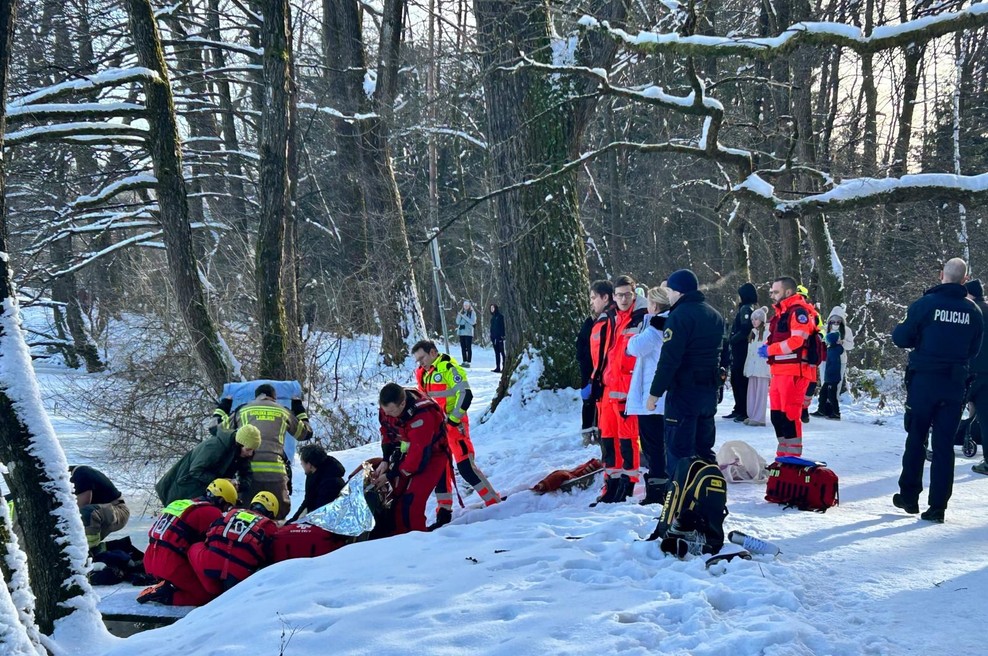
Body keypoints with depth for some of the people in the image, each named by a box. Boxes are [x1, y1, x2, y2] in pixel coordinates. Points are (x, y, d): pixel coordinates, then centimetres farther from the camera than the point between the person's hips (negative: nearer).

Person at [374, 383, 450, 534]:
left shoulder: (421, 417, -38)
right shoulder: (388, 406, -16)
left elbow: (420, 455, -31)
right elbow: (387, 433, 4)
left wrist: (391, 475, -24)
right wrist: (385, 461, -7)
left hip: (432, 454, -7)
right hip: (408, 452, 7)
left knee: (411, 501, -19)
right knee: (396, 497, 3)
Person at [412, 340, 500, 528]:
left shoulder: (448, 367, -11)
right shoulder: (423, 374, 15)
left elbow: (465, 394, -19)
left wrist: (454, 417, -20)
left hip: (454, 425, -8)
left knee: (465, 466, -14)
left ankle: (494, 502, -7)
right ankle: (444, 511, 17)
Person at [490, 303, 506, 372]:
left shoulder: (500, 316, -3)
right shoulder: (492, 318, 18)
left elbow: (502, 326, -9)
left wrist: (502, 335, -17)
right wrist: (491, 338, 16)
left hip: (499, 337, -7)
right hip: (494, 337, 7)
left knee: (501, 352, -7)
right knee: (497, 353, 6)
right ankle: (497, 367, 6)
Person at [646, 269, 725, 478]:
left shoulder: (680, 315, -15)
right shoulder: (715, 316, 14)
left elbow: (668, 359, -20)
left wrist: (655, 392, -16)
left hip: (684, 391, -8)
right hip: (710, 390, 9)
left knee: (678, 449, -5)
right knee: (704, 448, 16)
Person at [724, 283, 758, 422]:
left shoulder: (746, 309, -11)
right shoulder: (745, 308, 18)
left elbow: (745, 330, -21)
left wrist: (732, 339, -12)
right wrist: (732, 339, 9)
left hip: (741, 350, -10)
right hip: (738, 349, 10)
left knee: (741, 380, -6)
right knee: (735, 379, 14)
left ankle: (745, 411, -3)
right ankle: (739, 409, 21)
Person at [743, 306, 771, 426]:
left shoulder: (767, 332, -6)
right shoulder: (753, 333, 18)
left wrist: (769, 368, -17)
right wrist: (747, 366, 15)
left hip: (763, 367, -7)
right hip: (752, 367, 7)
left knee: (761, 393, -5)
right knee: (751, 392, 8)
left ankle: (759, 418, -5)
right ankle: (751, 415, 13)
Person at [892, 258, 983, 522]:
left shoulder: (925, 304, -9)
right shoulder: (973, 312, 0)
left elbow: (900, 337, -5)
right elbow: (974, 350, 10)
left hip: (924, 381, -2)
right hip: (955, 384, 2)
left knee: (916, 439, 12)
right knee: (944, 444, 5)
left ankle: (909, 496, 18)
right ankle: (937, 506, 4)